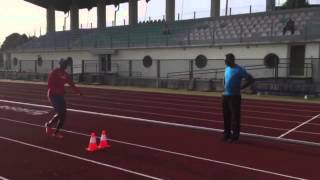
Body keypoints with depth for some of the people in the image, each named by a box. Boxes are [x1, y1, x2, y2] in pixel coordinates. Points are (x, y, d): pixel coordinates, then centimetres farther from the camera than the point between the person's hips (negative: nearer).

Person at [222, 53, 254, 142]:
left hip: (234, 96, -7)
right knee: (226, 116, 10)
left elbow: (251, 79, -10)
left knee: (235, 116, -3)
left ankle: (235, 135, 4)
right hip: (225, 95, 7)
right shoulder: (227, 68, 12)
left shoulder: (239, 70, -11)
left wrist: (241, 87, -11)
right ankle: (227, 133, 20)